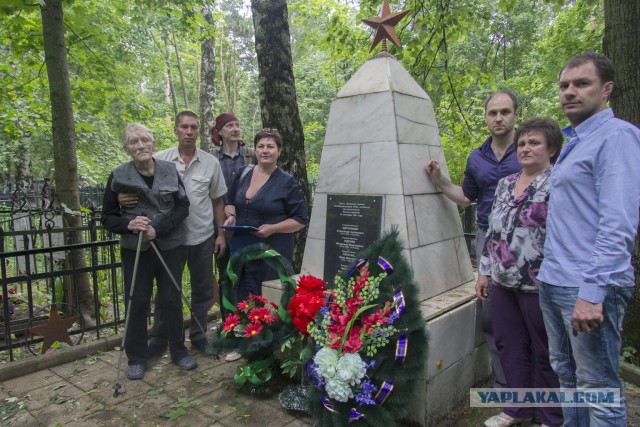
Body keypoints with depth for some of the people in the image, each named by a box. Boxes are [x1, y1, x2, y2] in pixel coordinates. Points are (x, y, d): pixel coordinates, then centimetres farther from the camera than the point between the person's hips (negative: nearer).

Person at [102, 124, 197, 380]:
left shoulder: (170, 171, -1)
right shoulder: (118, 177, -2)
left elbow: (183, 206, -5)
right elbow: (108, 218, 1)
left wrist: (158, 228, -18)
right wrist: (128, 224, -20)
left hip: (170, 246, 0)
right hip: (136, 250, 0)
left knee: (172, 299, 8)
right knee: (137, 303, 5)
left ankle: (179, 352, 25)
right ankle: (136, 358, 23)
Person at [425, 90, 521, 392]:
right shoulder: (476, 158, 12)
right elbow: (466, 197, 22)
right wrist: (439, 180, 13)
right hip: (487, 240, 4)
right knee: (491, 316, 7)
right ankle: (503, 382, 22)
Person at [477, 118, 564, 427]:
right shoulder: (505, 183, 13)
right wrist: (484, 271, 14)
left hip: (539, 285, -6)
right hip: (504, 282, 7)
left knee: (545, 353, 7)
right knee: (509, 346, 15)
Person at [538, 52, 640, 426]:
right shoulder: (573, 141, 18)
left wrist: (592, 291, -25)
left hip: (588, 286, -9)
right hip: (553, 282, 9)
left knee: (598, 390, 3)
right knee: (567, 375, 19)